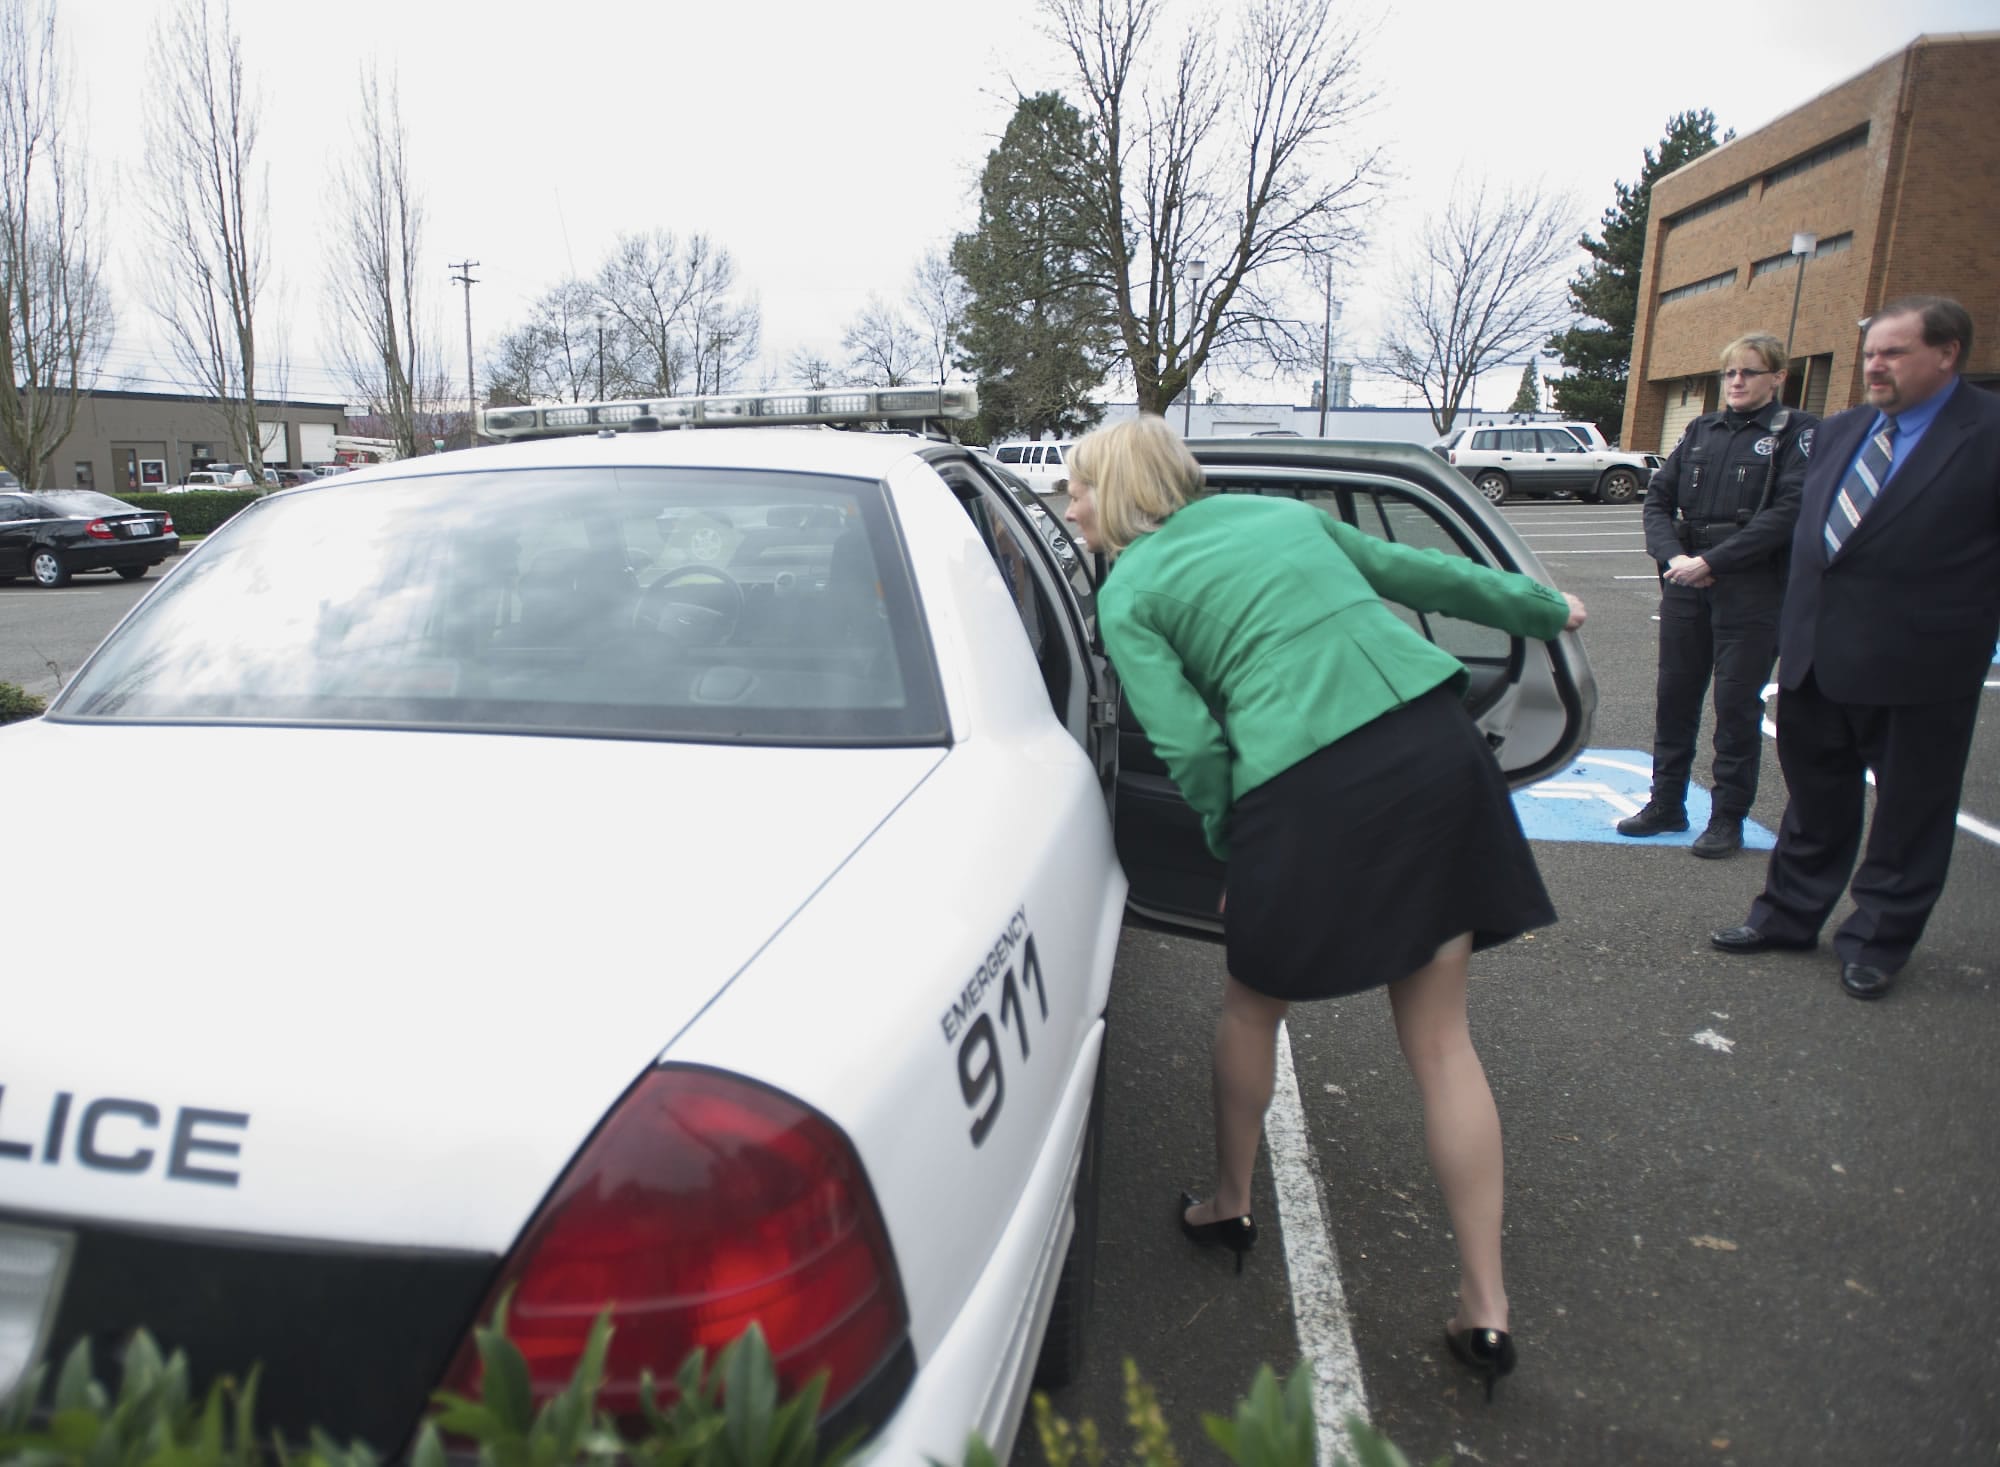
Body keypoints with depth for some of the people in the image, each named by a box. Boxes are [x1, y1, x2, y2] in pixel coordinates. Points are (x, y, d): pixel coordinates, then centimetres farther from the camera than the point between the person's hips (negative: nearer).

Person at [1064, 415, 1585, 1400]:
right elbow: (1421, 574, 27)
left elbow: (1190, 744, -5)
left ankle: (1229, 1206, 40)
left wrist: (1229, 847, 11)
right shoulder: (1281, 511, 21)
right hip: (1437, 743, 6)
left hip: (1310, 790, -5)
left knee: (1252, 1007, 21)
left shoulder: (1127, 594, 5)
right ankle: (1484, 1309, 20)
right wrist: (1545, 609, 41)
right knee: (1439, 1037, 13)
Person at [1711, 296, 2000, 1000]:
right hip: (1817, 656, 6)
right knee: (1816, 798, 19)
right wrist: (1794, 628, 13)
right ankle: (1789, 914, 33)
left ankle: (1878, 941, 24)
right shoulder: (1840, 431, 11)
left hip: (1918, 666, -6)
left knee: (1909, 812, 9)